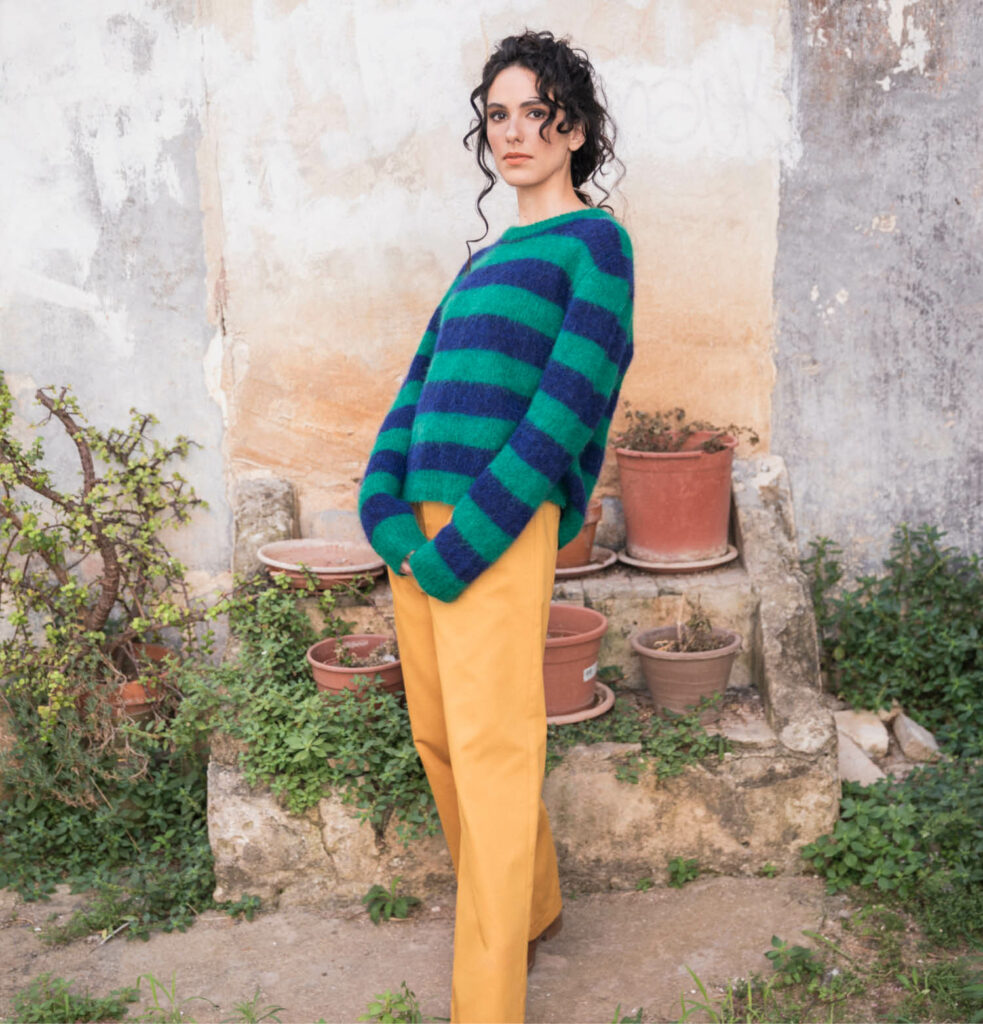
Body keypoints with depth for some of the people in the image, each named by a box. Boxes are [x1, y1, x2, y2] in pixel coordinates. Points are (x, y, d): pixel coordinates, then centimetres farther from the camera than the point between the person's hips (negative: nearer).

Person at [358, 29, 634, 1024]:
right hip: (421, 522, 8)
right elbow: (420, 384, 13)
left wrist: (464, 546, -16)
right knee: (438, 736, 14)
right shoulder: (484, 261, 22)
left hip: (503, 524, -8)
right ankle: (530, 908, 33)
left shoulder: (596, 242, -1)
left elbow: (568, 405, -12)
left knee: (492, 746, -9)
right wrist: (383, 505, -5)